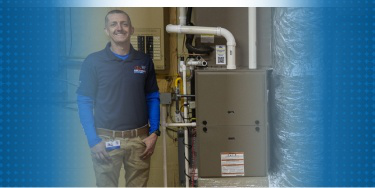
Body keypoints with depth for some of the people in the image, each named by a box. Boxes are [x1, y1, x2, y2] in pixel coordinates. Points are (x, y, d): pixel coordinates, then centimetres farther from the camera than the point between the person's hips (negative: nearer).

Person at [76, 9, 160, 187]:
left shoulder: (144, 61, 6)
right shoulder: (93, 62, -3)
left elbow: (152, 98, 10)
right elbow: (84, 103, -3)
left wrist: (154, 133, 1)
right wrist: (93, 141, -10)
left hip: (139, 138, 2)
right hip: (106, 139, -2)